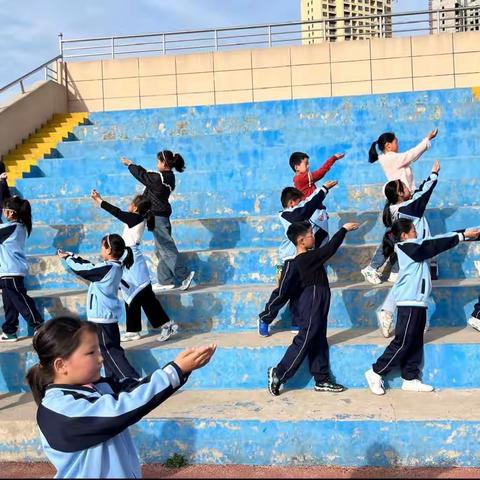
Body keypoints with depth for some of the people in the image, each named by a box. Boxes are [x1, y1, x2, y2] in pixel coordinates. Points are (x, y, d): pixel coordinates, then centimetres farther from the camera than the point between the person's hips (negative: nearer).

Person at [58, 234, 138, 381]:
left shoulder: (107, 268, -21)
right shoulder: (115, 267, 6)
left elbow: (83, 270, -11)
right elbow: (90, 267, 15)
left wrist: (67, 258, 5)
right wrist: (72, 256, 19)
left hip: (102, 316, -9)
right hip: (109, 315, 9)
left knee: (110, 351, -6)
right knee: (110, 350, 15)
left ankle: (134, 380, -11)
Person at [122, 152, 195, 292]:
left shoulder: (159, 178, -20)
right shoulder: (169, 177, 8)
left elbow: (142, 175, -7)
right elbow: (147, 175, 18)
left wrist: (129, 164, 8)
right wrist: (133, 165, 21)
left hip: (158, 216, -10)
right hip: (162, 215, 10)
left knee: (166, 248, -7)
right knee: (161, 249, 13)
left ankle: (184, 275, -8)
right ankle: (165, 281, 17)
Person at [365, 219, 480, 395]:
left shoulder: (413, 247, 15)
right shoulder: (407, 246, -11)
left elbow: (434, 242, 11)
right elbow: (436, 244, -10)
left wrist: (464, 234, 6)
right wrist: (463, 235, -6)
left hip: (417, 302, 10)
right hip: (410, 302, -10)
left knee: (415, 343, 10)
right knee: (402, 343, -6)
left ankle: (410, 379, 16)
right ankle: (376, 373, 1)